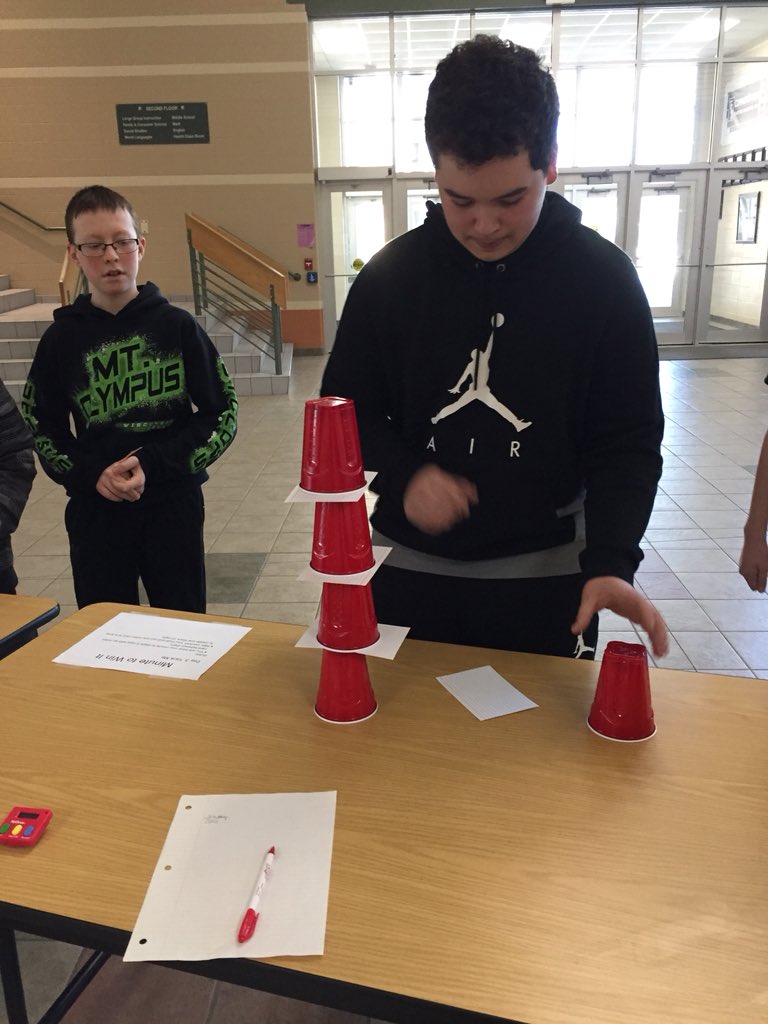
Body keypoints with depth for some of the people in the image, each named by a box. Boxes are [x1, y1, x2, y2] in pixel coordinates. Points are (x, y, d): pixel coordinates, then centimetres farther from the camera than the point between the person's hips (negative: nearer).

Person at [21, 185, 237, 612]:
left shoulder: (177, 326, -4)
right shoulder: (62, 338, 1)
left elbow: (223, 415, -3)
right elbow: (41, 430, 8)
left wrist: (153, 463, -14)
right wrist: (90, 475, -10)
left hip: (173, 505, -1)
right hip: (95, 511, 1)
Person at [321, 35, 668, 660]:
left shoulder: (605, 279, -8)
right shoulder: (389, 276, -5)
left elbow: (627, 443, -7)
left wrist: (611, 560, -23)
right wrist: (402, 476, -18)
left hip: (545, 578, -1)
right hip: (409, 569, 1)